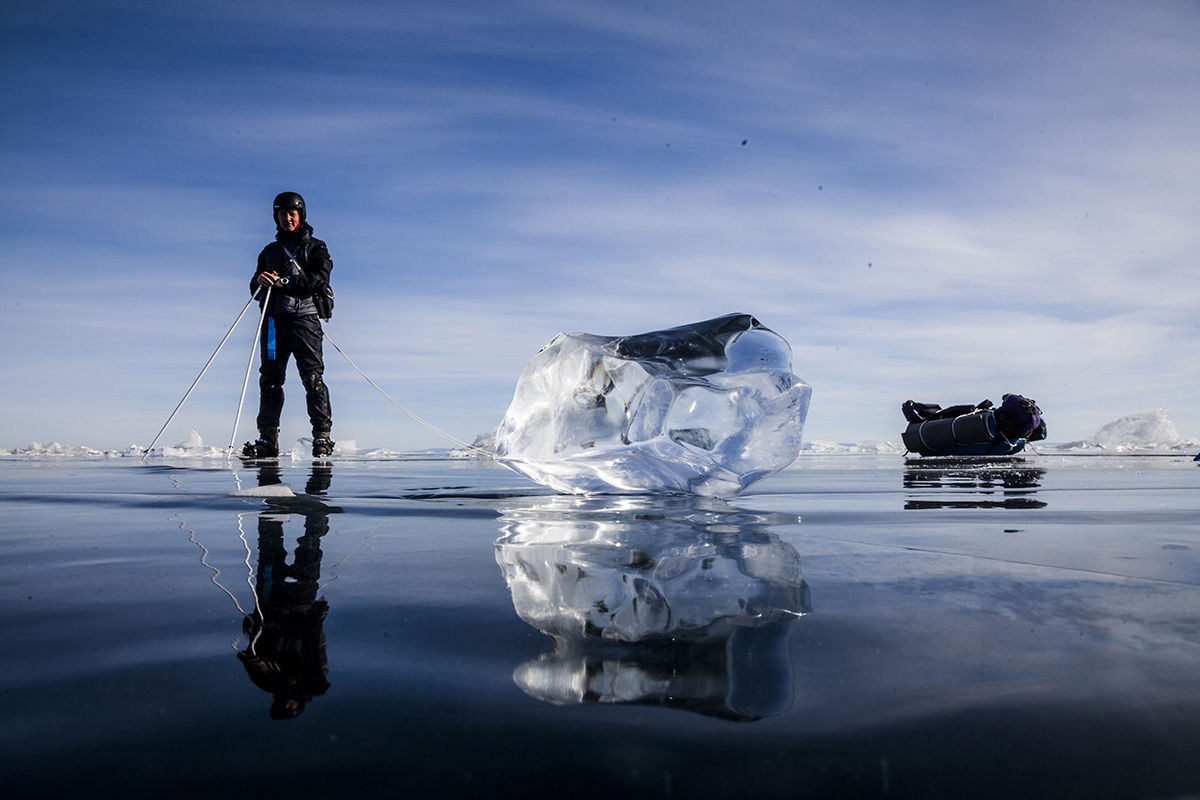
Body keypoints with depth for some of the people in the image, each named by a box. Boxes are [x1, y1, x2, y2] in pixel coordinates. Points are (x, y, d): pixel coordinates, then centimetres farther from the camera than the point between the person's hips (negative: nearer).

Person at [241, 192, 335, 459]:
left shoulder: (315, 248, 11)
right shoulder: (269, 251, 24)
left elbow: (320, 279, -6)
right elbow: (255, 286, 19)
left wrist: (284, 282, -13)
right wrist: (259, 281, -5)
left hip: (303, 318, -4)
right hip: (273, 319, 4)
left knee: (313, 378, -11)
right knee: (270, 379, 0)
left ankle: (322, 437, -11)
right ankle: (267, 441, 2)